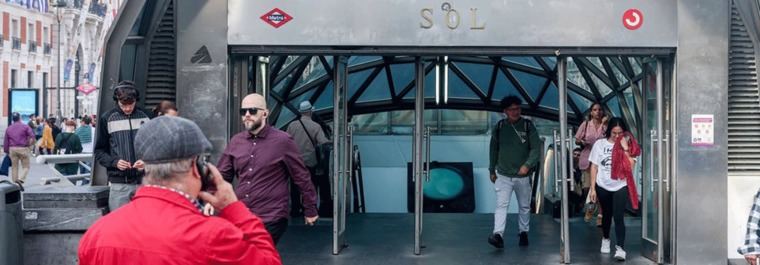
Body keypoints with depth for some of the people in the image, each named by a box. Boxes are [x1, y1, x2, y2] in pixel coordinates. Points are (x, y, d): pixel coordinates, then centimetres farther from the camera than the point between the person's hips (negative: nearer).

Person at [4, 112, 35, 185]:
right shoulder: (25, 126, -3)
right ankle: (21, 179, -20)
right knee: (25, 167, 3)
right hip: (23, 149, -4)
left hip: (12, 149, 4)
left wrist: (6, 151, 20)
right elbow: (32, 136, -14)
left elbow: (5, 142, 12)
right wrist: (30, 143, 3)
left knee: (14, 167, 11)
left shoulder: (8, 129, 10)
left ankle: (15, 184, 11)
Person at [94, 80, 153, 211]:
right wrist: (114, 162, -12)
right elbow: (99, 151, 7)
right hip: (119, 183, 0)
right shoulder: (107, 118, 3)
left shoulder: (146, 117, 4)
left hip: (144, 181, 1)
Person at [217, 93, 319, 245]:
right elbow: (222, 176, 9)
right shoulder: (235, 142, 7)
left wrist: (310, 210, 3)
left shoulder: (282, 141, -6)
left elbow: (302, 178, -1)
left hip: (271, 219, -5)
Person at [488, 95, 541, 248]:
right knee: (501, 205, -12)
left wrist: (528, 165, -22)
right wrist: (492, 171, 13)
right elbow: (494, 150, 10)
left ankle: (524, 233, 29)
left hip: (523, 176, 0)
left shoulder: (528, 126, -3)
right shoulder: (499, 127, 2)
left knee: (525, 206, 13)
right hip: (503, 175, 0)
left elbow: (536, 148, -8)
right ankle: (498, 235, -19)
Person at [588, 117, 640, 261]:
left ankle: (620, 248, -8)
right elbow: (594, 167, -1)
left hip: (620, 186, -1)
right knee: (607, 215, 18)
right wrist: (592, 188, -4)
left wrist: (625, 148, -19)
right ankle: (605, 239, 41)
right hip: (603, 186, 1)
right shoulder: (600, 144, -4)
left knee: (618, 217, -11)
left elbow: (630, 166, -15)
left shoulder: (628, 145, -4)